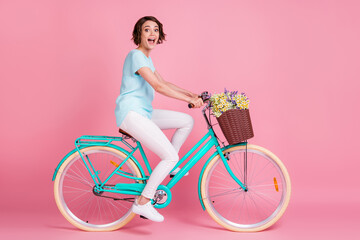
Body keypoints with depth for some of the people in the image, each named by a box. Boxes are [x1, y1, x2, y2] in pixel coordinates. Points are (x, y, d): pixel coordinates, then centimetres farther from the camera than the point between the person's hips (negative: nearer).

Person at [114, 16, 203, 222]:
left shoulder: (146, 58, 18)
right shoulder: (136, 55, -13)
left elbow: (164, 83, 21)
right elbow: (158, 86, -21)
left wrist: (191, 93, 10)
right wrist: (190, 100, -21)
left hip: (144, 112, 9)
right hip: (131, 114, -9)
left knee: (187, 121, 5)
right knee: (171, 157, -15)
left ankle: (169, 166, 14)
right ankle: (142, 203, -7)